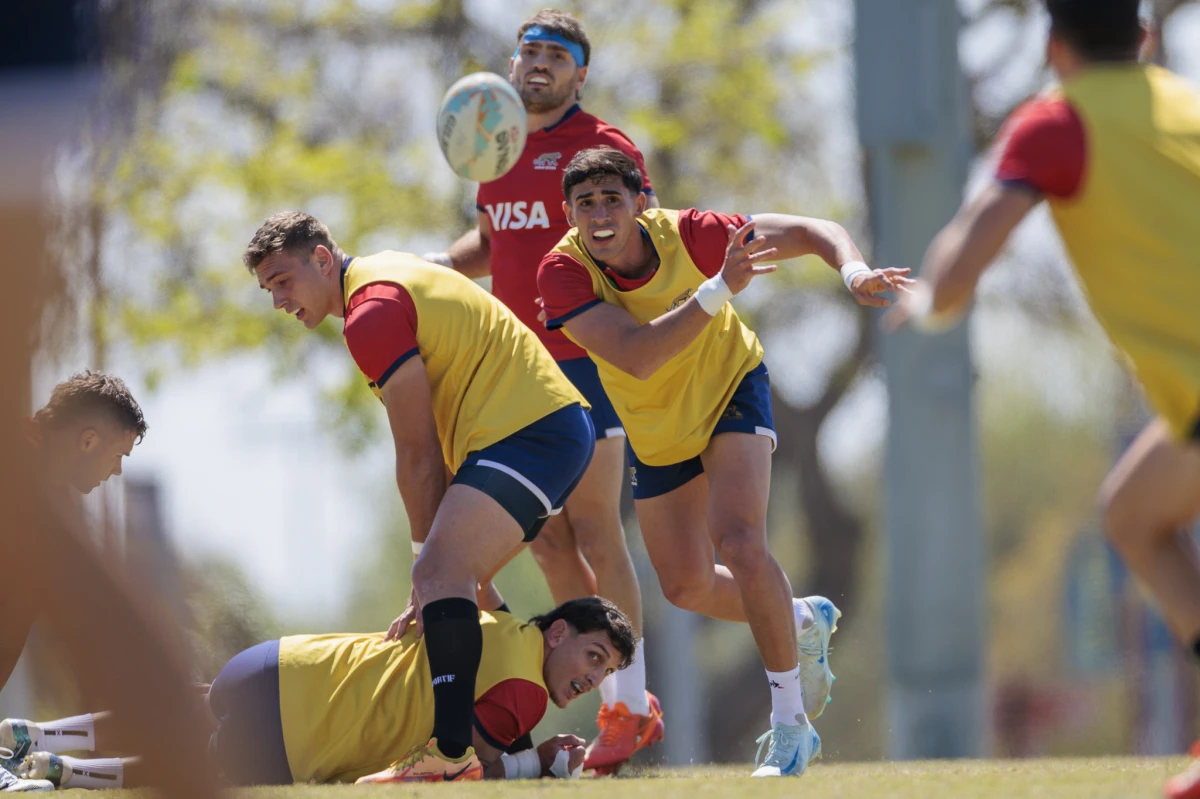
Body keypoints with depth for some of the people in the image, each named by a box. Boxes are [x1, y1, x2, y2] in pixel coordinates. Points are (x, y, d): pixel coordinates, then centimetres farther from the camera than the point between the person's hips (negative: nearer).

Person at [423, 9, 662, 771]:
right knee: (549, 541, 6)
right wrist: (440, 265, 12)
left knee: (595, 534, -9)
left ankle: (631, 704, -2)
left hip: (587, 362, -8)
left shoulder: (602, 146, -6)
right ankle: (621, 702, 15)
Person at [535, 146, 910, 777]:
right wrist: (719, 288, -50)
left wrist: (855, 271, -43)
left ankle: (790, 722, -12)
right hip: (656, 430, 3)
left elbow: (811, 232, -21)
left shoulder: (688, 234, -29)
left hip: (730, 391, -3)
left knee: (739, 542, -25)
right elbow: (636, 356, -42)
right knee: (687, 588, 11)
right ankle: (803, 621, 42)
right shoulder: (563, 271, -30)